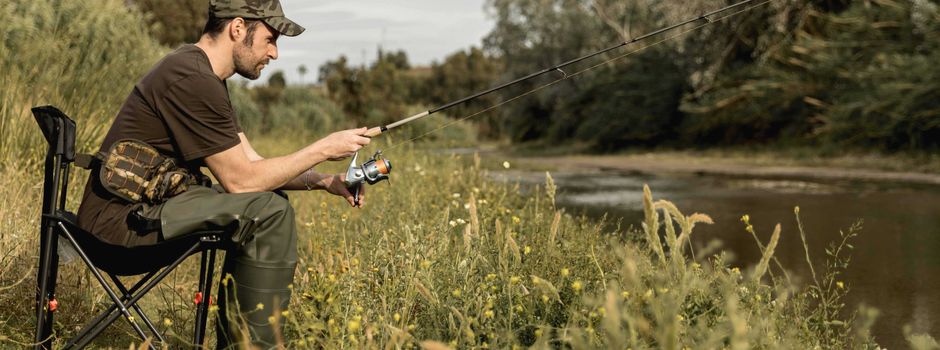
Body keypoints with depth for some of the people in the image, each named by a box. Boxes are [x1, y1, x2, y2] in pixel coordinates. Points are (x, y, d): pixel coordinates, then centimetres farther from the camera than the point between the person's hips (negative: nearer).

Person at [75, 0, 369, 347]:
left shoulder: (205, 74, 13)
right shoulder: (191, 80, -20)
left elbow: (250, 163, 14)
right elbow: (240, 180, -18)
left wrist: (324, 181, 4)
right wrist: (322, 149, -11)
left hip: (148, 204, 11)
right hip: (121, 220, -11)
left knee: (269, 203, 14)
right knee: (267, 211, -19)